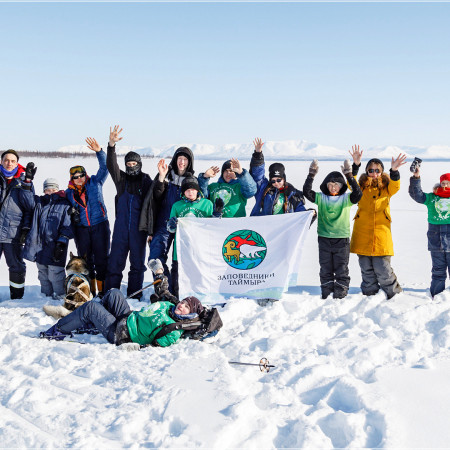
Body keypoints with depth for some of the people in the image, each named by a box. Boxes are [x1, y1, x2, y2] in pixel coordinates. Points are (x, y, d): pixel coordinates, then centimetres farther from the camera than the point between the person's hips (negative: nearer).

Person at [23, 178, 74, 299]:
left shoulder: (64, 205, 3)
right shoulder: (39, 203, 15)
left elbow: (67, 227, -1)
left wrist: (62, 243, -12)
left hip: (55, 247, -5)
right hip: (40, 245, 5)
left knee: (55, 274, -9)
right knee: (43, 275, 12)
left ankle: (61, 296, 3)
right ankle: (46, 295, 23)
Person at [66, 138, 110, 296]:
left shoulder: (95, 183, 1)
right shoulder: (69, 192, 8)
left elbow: (104, 168, -9)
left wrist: (99, 152, -22)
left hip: (99, 225, -2)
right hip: (81, 228, 3)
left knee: (101, 258, -2)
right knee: (85, 259, 7)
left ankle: (102, 290, 5)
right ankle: (90, 290, 17)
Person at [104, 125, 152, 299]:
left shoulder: (146, 180, 5)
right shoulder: (121, 178, 9)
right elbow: (111, 165, -9)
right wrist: (111, 145, -24)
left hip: (139, 228, -1)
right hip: (121, 226, 1)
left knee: (137, 262, 6)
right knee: (115, 260, 3)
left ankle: (134, 294, 16)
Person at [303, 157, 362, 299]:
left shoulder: (346, 199, 0)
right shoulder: (321, 198, 3)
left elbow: (357, 194, -18)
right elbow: (307, 191, -9)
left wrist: (349, 176, -25)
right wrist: (311, 175, -19)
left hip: (342, 239, -1)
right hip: (324, 239, 2)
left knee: (341, 270, 4)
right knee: (325, 270, 8)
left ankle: (340, 295, 12)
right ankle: (326, 294, 17)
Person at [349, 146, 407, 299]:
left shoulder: (386, 187, 8)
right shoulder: (361, 186, 8)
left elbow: (395, 186, -14)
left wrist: (394, 171, -34)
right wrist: (355, 165, -26)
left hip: (381, 233, -1)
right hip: (362, 233, 1)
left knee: (382, 268, -4)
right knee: (366, 269, 9)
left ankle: (394, 294, 16)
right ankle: (370, 295, 24)